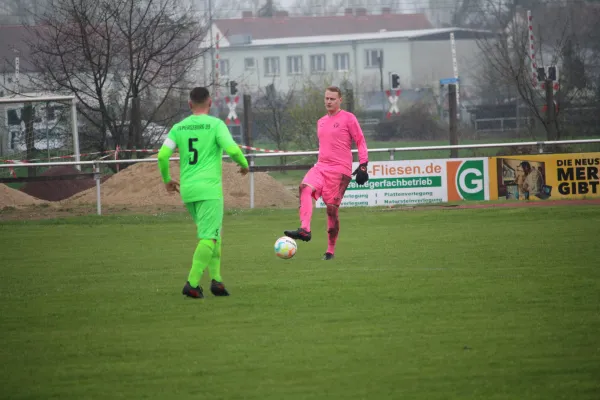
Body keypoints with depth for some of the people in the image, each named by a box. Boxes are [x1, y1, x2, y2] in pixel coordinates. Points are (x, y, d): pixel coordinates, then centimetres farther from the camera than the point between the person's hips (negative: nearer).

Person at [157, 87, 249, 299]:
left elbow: (162, 155, 0)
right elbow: (232, 149, -16)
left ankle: (216, 279, 11)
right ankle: (192, 283, -16)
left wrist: (167, 179, 16)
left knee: (212, 234, 18)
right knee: (208, 237, -6)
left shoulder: (179, 128, 7)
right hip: (209, 189, -6)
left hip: (187, 190, 6)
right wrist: (244, 164, 5)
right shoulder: (216, 124, -6)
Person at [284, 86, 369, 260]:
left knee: (332, 208, -6)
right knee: (305, 187, -25)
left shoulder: (348, 118, -2)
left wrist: (363, 165, -10)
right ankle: (304, 230, -37)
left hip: (340, 170, -6)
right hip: (320, 167, 6)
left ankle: (331, 250, 6)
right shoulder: (321, 122, 19)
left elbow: (360, 141, -3)